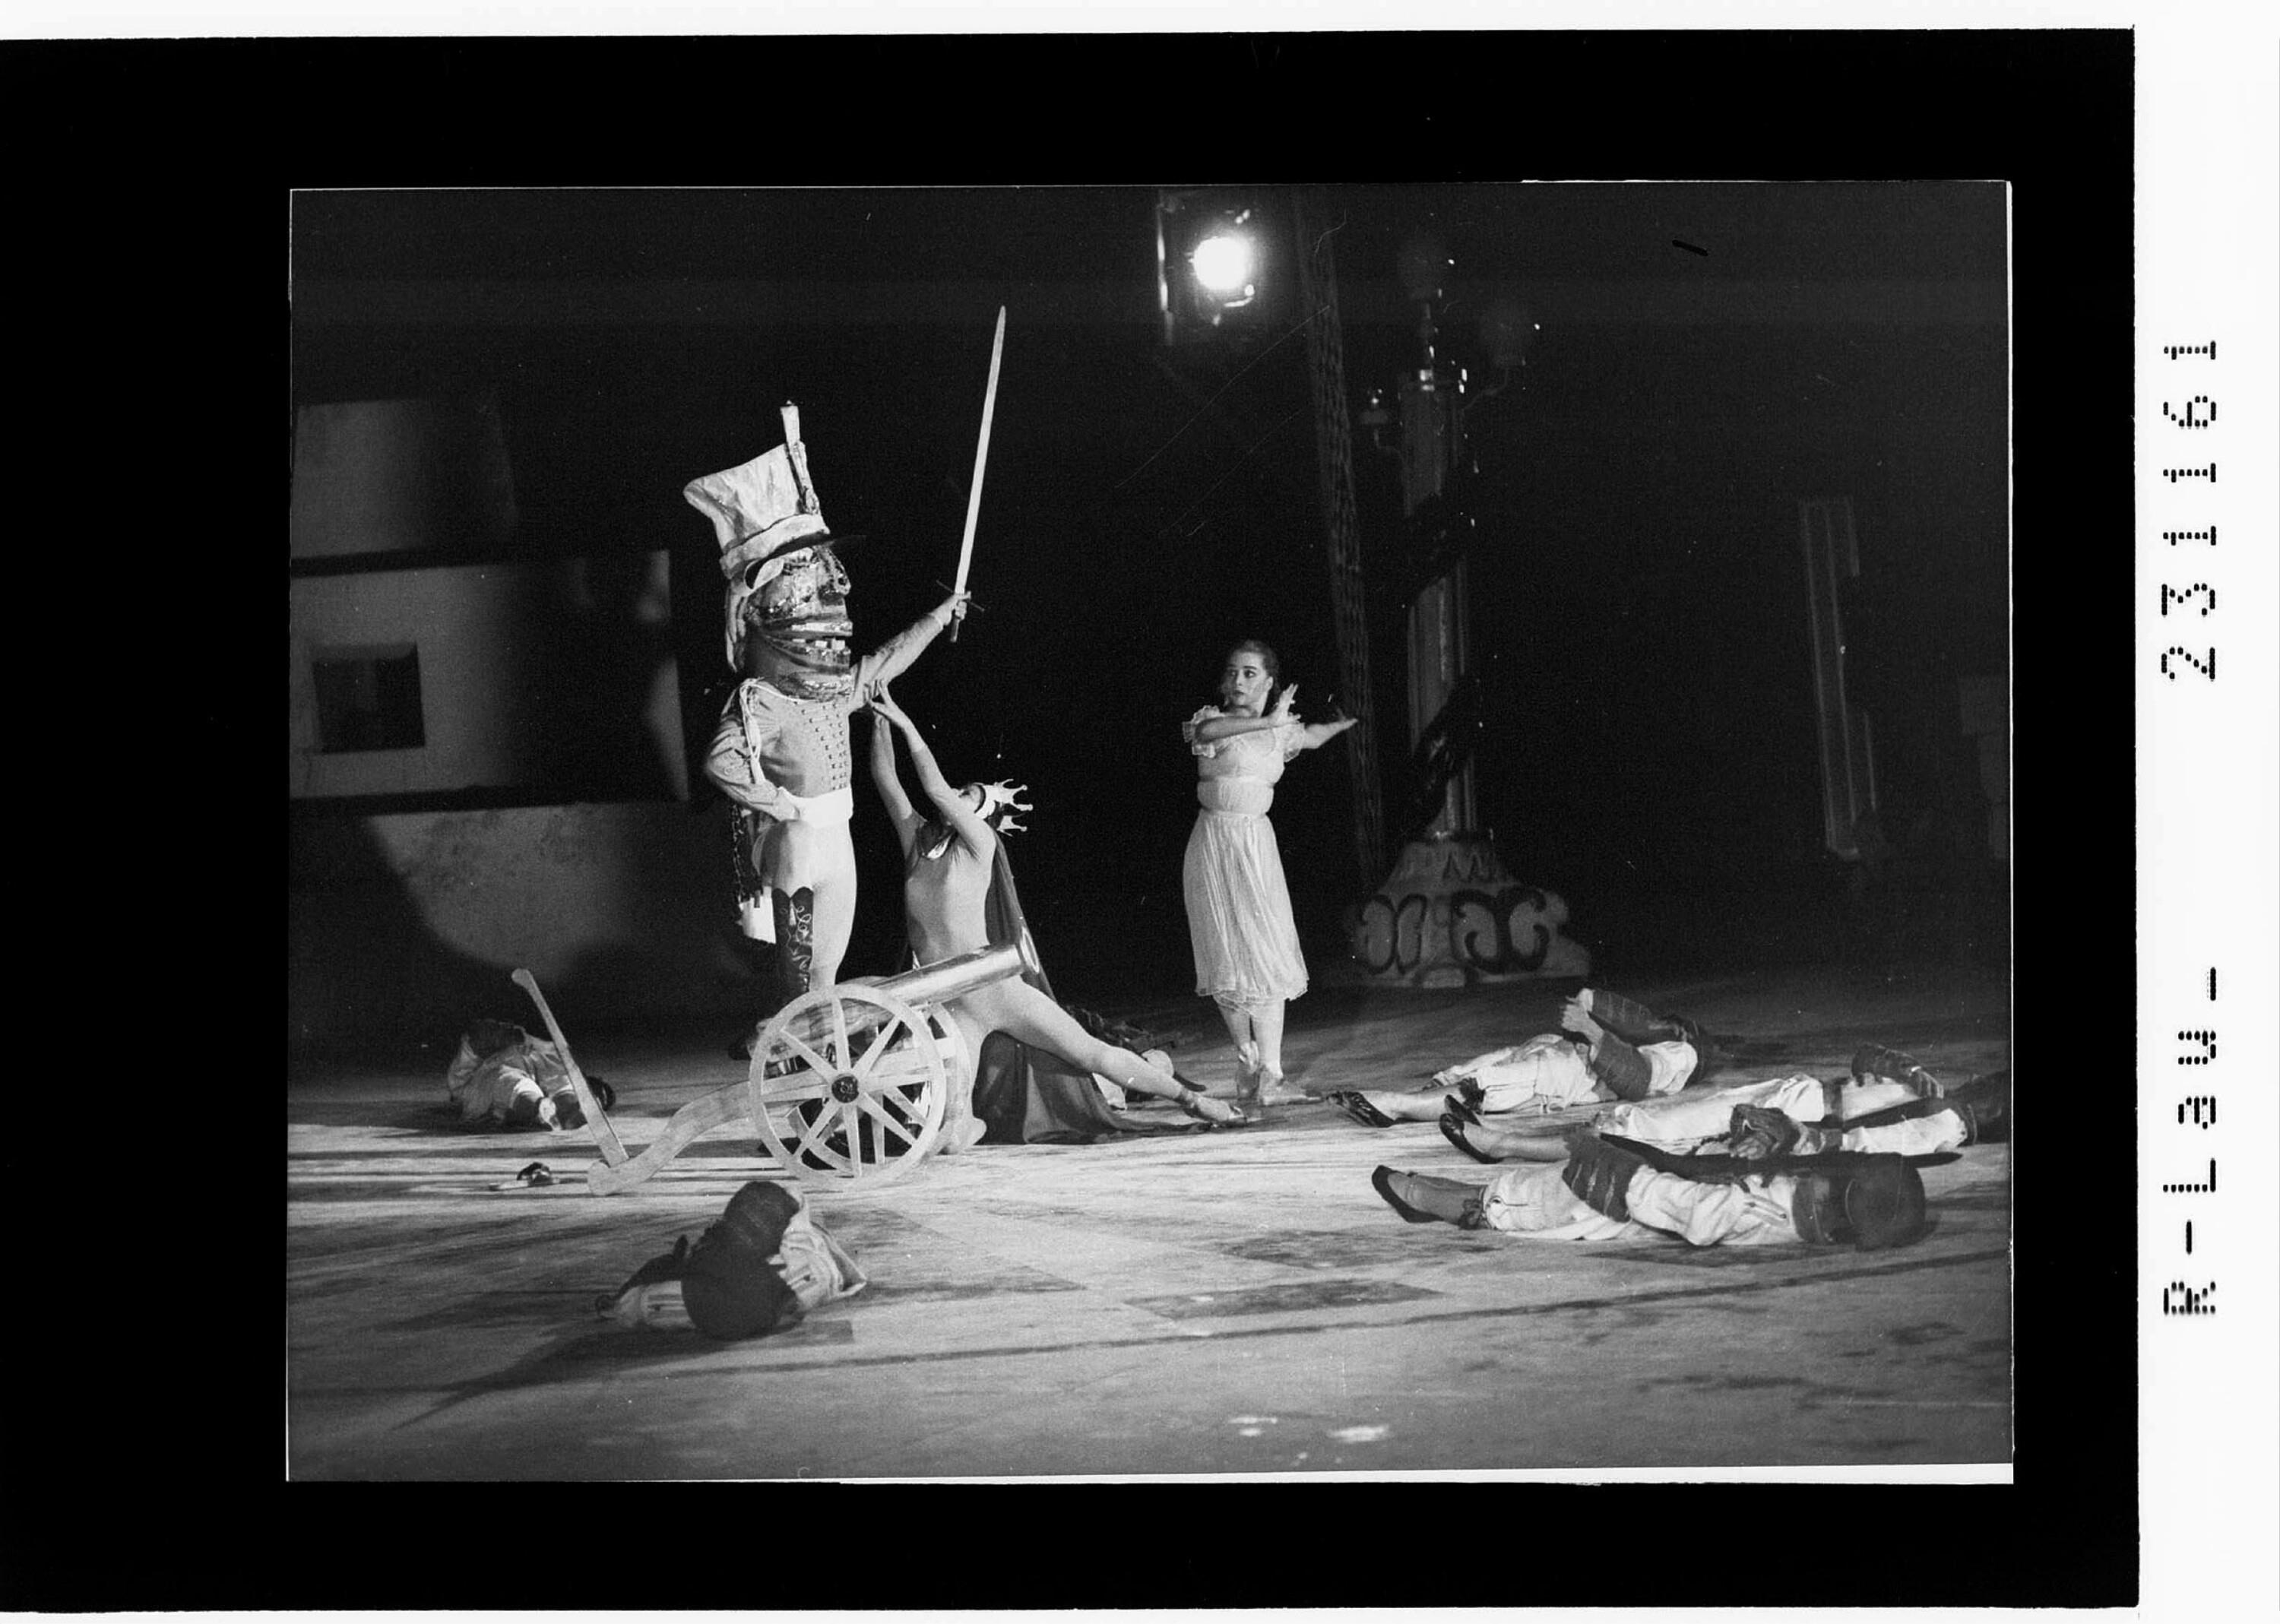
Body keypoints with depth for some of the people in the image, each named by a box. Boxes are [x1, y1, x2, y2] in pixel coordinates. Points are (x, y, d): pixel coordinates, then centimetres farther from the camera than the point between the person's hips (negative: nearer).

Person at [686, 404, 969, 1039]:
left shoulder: (832, 689, 10)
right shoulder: (757, 702, -18)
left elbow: (885, 661, 26)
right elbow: (722, 761, -31)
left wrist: (940, 617, 32)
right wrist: (781, 803, -25)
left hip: (834, 842, 9)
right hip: (796, 844, -9)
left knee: (821, 968, 12)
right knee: (805, 972, -6)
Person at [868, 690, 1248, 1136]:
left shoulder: (979, 843, -3)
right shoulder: (916, 839, 9)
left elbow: (937, 790, -16)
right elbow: (885, 779, 4)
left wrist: (907, 726, -15)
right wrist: (880, 721, -7)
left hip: (996, 989, -3)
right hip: (947, 1006, 3)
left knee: (1090, 1051, 3)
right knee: (950, 1140, -8)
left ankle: (1191, 1099, 20)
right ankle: (966, 1121, 30)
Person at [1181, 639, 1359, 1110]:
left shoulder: (1278, 732, 12)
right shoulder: (1214, 720, -4)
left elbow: (1310, 737, 36)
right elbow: (1205, 730, -30)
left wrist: (1345, 722, 30)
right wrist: (1269, 721, -29)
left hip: (1256, 847, 3)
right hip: (1215, 841, -3)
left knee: (1268, 959, -9)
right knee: (1228, 960, -1)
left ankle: (1268, 1076, -11)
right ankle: (1249, 1061, 15)